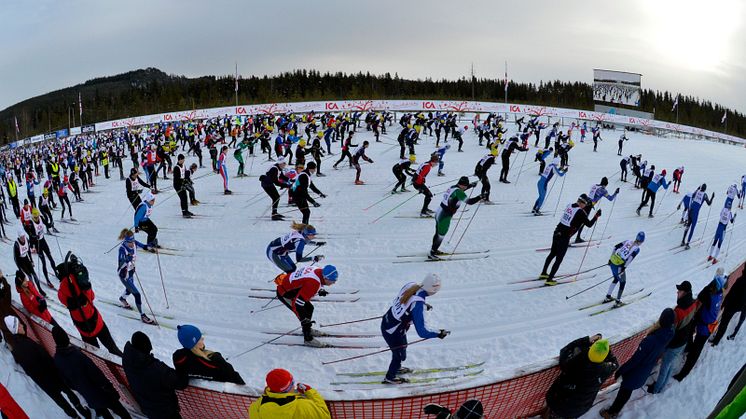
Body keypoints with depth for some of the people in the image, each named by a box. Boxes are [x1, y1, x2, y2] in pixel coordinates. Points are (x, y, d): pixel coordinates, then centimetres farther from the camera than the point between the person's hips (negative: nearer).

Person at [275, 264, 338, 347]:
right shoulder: (313, 283, -37)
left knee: (309, 308, 18)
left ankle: (307, 329, 40)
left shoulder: (320, 271, -12)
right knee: (304, 314, -11)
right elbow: (296, 303, -35)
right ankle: (308, 339, 7)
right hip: (284, 293, -9)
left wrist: (320, 290, 10)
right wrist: (304, 320, -31)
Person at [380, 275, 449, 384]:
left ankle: (396, 368, 57)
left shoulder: (410, 285, -12)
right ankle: (389, 377, 43)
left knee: (402, 346, 31)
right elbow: (422, 332, -31)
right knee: (400, 355, 19)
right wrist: (439, 334, -18)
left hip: (386, 322, 8)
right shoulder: (418, 305, -34)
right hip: (393, 333, -8)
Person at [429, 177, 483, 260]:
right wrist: (481, 197, -13)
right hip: (445, 217, -9)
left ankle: (434, 250, 39)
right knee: (440, 236, 4)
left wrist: (471, 185, 31)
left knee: (438, 233, 23)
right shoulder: (458, 192, -20)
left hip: (439, 213, 9)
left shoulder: (453, 187, 5)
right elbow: (469, 201, -23)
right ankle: (431, 254, 14)